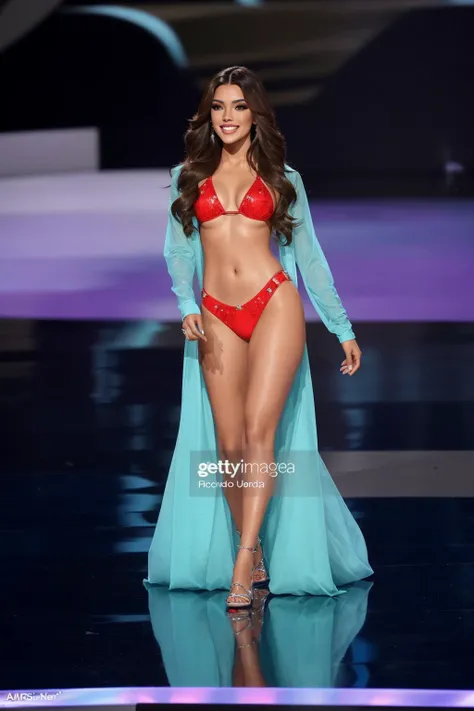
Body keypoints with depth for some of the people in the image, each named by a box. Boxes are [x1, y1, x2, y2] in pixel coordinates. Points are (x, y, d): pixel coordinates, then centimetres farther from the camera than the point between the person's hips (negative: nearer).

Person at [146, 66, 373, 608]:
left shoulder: (282, 178, 11)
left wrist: (342, 328, 12)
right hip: (217, 318, 2)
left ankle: (245, 563, -20)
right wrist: (187, 306, -10)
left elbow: (308, 255, 13)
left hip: (274, 305, -2)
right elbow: (178, 249, 8)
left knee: (259, 429, -16)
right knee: (229, 445, -2)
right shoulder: (187, 177, 14)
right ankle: (255, 557, 8)